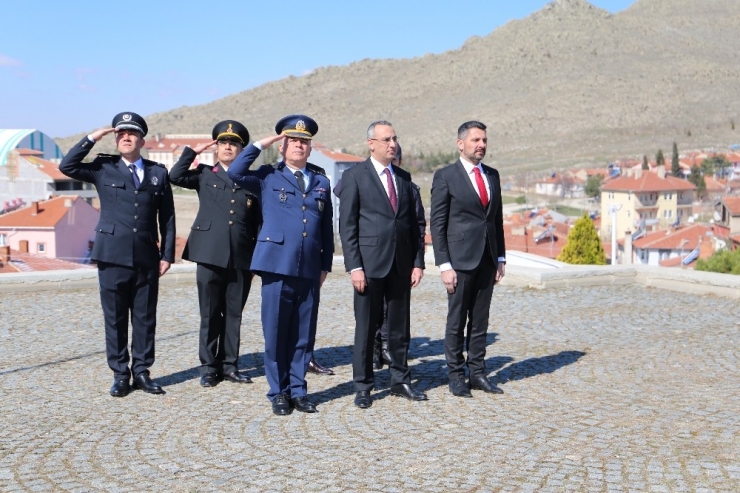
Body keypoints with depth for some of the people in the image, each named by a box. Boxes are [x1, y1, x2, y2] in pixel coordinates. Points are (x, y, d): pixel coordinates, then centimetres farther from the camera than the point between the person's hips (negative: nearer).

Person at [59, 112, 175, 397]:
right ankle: (120, 374, 14)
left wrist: (167, 254, 3)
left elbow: (167, 217, 8)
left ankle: (141, 371, 17)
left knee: (145, 317, 6)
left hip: (147, 258, 1)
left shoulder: (158, 172, 9)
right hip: (113, 256, -1)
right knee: (115, 318, 4)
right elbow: (67, 167, -8)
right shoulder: (103, 168, 6)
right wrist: (92, 138, -8)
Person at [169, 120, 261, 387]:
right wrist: (193, 151, 0)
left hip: (241, 259, 1)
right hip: (210, 255, -1)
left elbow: (258, 222, 10)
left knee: (234, 314, 7)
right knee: (210, 314, 4)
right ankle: (208, 367, 14)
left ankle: (229, 365, 17)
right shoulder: (205, 175, 10)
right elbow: (175, 176, -8)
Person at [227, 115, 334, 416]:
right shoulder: (268, 177, 7)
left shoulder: (321, 182, 16)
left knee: (304, 335, 7)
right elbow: (235, 172, -10)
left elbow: (327, 227, 16)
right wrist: (262, 144, -5)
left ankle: (298, 390, 19)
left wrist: (325, 264, 11)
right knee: (276, 333, 2)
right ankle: (279, 392, 15)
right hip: (278, 266, -3)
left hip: (309, 270, 3)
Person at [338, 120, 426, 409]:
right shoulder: (355, 176, -2)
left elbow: (413, 223, 14)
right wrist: (354, 266, -13)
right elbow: (347, 225, -6)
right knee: (366, 327, 3)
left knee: (400, 326, 11)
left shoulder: (404, 178, 13)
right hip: (370, 264, -4)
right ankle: (363, 386, 13)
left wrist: (418, 261, 6)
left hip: (401, 264, 5)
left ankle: (400, 381, 23)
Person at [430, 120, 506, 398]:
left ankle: (477, 374, 19)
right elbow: (437, 223, -7)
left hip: (487, 260, 5)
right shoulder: (445, 176, -5)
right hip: (460, 260, -5)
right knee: (456, 321, 3)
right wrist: (444, 265, -12)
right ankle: (456, 377, 12)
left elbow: (497, 219, 17)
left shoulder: (492, 175, 12)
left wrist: (500, 257, 12)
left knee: (480, 321, 10)